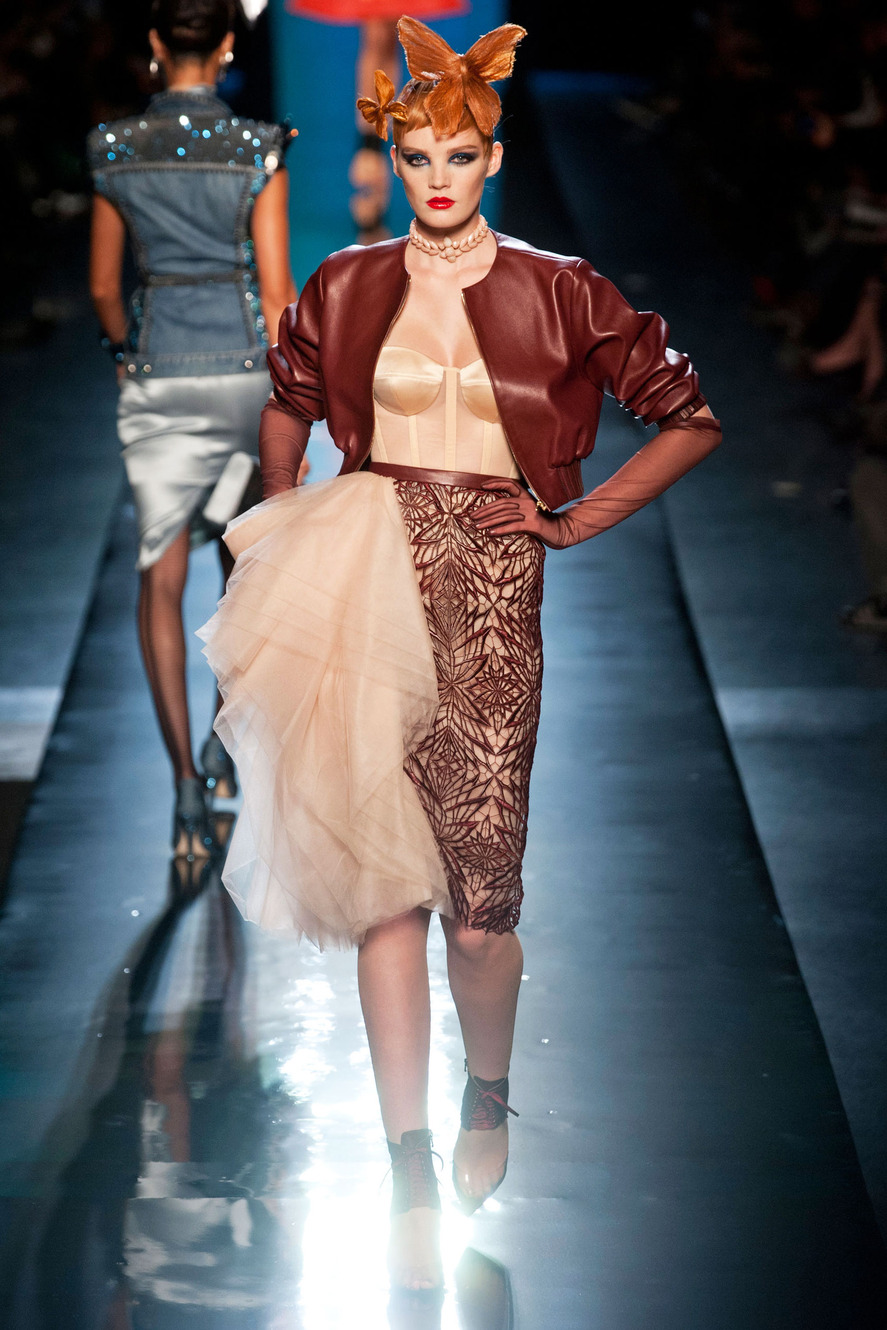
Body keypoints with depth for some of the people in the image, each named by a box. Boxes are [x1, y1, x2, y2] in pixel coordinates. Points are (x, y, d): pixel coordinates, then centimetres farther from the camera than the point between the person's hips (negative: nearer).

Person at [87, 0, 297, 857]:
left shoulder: (115, 151, -1)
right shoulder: (256, 152, -9)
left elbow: (103, 286, 9)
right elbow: (276, 292, -10)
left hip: (159, 376, 1)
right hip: (245, 368, -1)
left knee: (161, 582, 2)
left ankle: (185, 778, -10)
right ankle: (226, 739, 26)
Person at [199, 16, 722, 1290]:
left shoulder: (557, 292, 2)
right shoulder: (346, 289, 9)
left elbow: (692, 417, 9)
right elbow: (287, 403, 28)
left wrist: (587, 517, 5)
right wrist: (286, 518, 16)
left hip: (491, 589, -2)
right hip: (368, 581, 2)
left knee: (480, 890, -6)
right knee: (384, 870, -5)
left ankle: (488, 1092, 24)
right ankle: (413, 1167, -1)